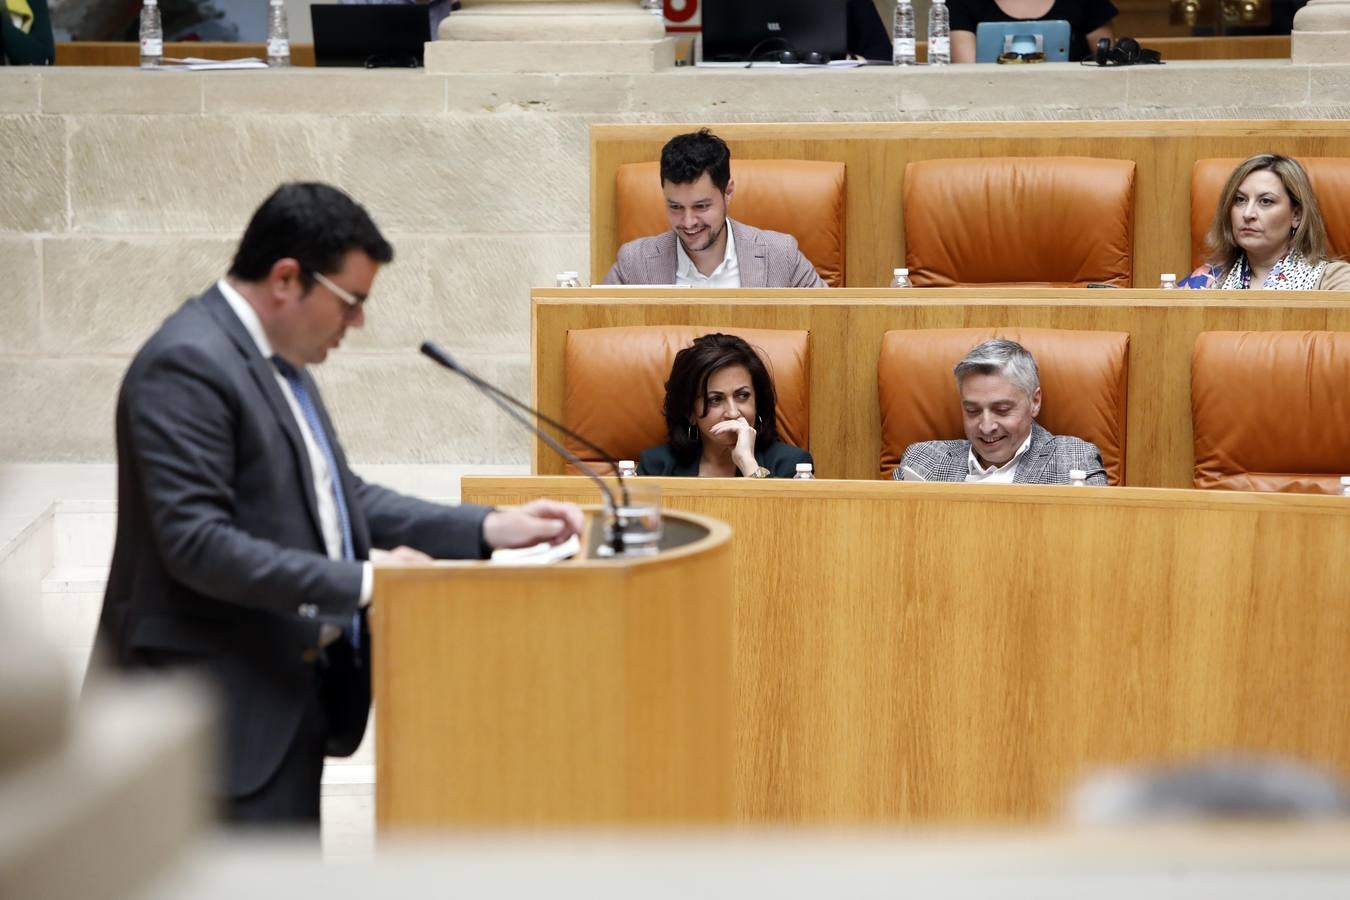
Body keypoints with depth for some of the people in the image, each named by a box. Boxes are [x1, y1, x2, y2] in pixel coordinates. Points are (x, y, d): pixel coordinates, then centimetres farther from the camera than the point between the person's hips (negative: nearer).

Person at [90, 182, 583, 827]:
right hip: (224, 707, -10)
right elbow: (197, 541, -24)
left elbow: (339, 496, 17)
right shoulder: (188, 365, -18)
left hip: (288, 694, 10)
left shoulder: (280, 357, 12)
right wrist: (362, 582, -24)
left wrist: (488, 529, 8)